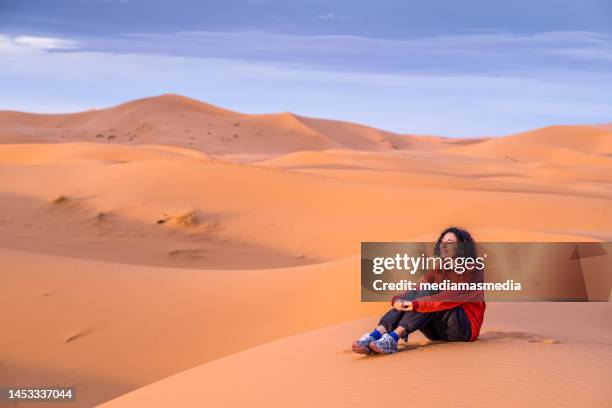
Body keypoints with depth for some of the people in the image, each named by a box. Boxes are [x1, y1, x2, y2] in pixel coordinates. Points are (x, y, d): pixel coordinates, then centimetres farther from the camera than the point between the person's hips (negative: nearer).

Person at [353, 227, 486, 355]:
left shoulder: (473, 271, -5)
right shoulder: (436, 272, 13)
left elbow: (452, 296, -23)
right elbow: (416, 290, -3)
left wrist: (417, 304, -35)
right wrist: (397, 300, -26)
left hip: (465, 328, -5)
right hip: (440, 331, 5)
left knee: (428, 292, -26)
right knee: (414, 294, -21)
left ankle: (394, 337, -43)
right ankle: (376, 335, -41)